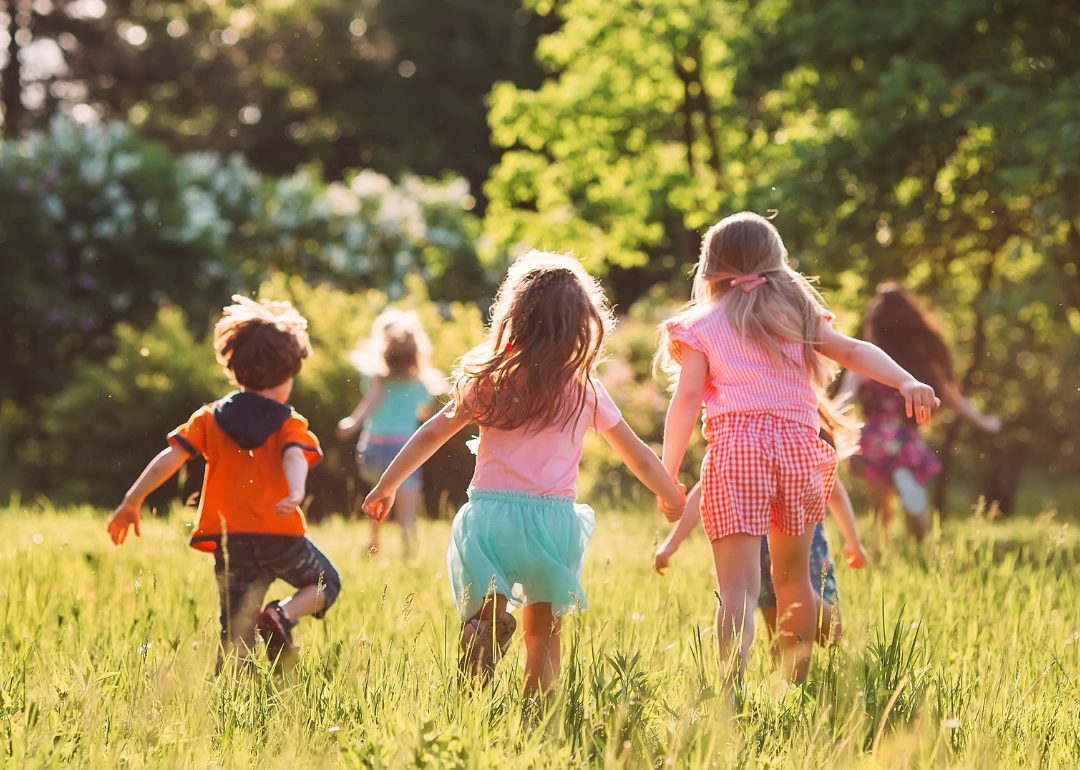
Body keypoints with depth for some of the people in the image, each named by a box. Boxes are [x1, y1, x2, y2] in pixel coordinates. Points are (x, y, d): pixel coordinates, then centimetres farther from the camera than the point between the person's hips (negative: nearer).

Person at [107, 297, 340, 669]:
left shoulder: (210, 418, 11)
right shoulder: (290, 423, 4)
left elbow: (170, 458, 3)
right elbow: (294, 457, -17)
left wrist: (132, 501, 7)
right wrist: (296, 493, -36)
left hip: (230, 540, 2)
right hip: (282, 536, -2)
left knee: (236, 637, 8)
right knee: (325, 584, 23)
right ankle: (283, 615, -6)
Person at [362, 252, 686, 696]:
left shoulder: (489, 380, 3)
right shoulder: (586, 393, 3)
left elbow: (432, 434, 7)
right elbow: (640, 459, 12)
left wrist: (386, 487, 19)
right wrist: (673, 500, 30)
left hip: (490, 512, 0)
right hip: (553, 516, 0)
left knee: (481, 614, 6)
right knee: (543, 631, 12)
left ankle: (487, 625, -29)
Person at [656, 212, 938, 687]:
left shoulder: (702, 328, 8)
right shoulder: (798, 316, 17)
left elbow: (687, 399, -1)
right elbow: (853, 352, 3)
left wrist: (668, 475, -1)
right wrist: (906, 383, -8)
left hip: (735, 450, -3)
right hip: (798, 447, 3)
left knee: (738, 586, -10)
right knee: (793, 577, 20)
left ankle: (732, 689, -27)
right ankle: (797, 687, 28)